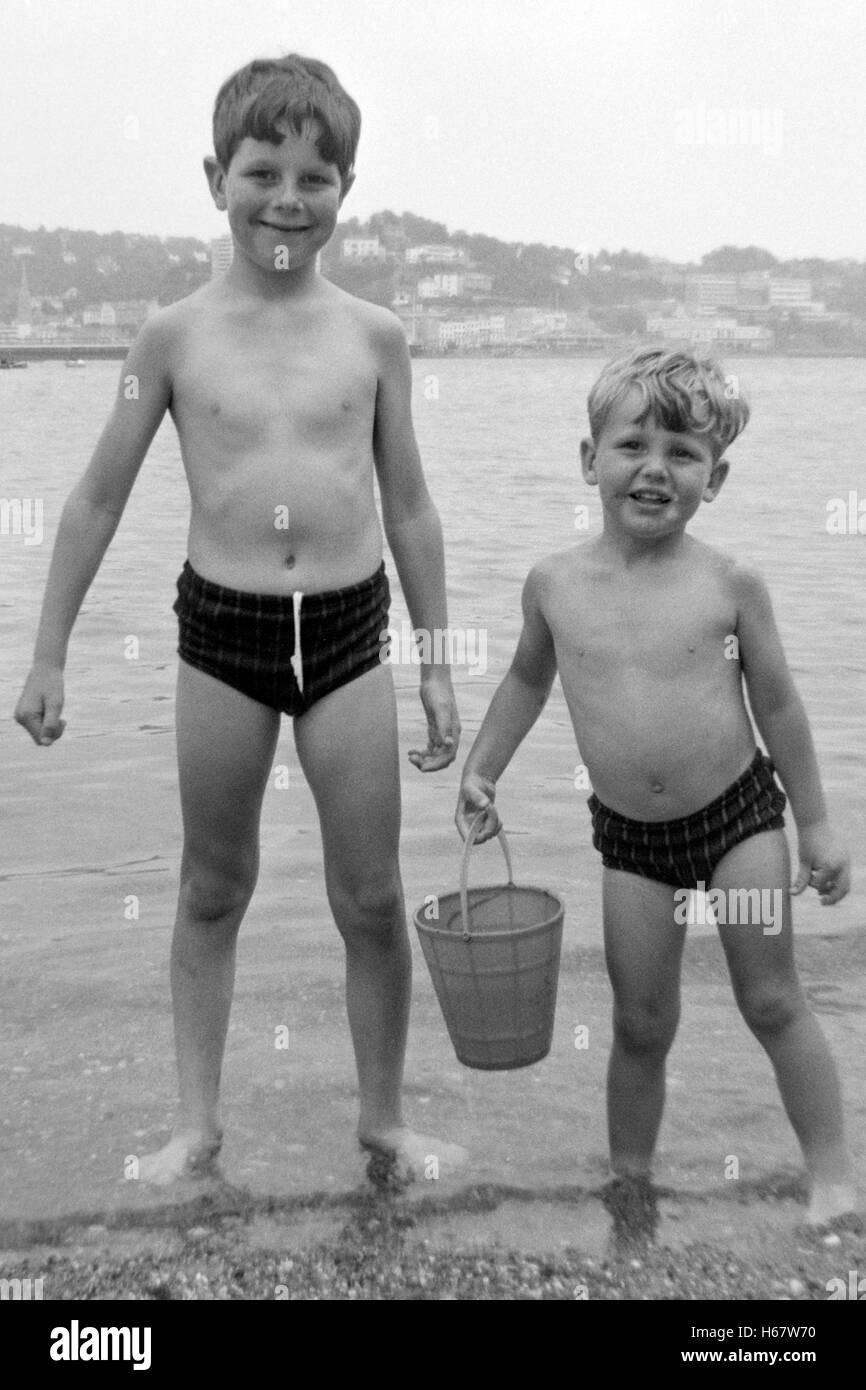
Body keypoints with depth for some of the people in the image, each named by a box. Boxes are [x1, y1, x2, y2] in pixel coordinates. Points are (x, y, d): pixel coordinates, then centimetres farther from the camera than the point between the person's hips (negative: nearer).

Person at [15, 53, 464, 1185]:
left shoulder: (373, 336, 1)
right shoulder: (176, 336, -1)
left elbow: (410, 512, 8)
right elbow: (98, 500, 5)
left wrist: (437, 664, 8)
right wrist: (49, 654, 5)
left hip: (347, 629, 1)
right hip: (220, 630, 0)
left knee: (373, 902, 6)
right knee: (213, 890, 12)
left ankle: (384, 1115, 27)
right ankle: (198, 1124, 28)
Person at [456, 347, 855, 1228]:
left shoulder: (729, 583, -10)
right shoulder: (554, 583, -5)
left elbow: (776, 702, -1)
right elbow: (528, 678, 15)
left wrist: (816, 824, 3)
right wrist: (480, 771, 13)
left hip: (739, 810, -2)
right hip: (628, 835, 2)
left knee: (772, 1002, 6)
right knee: (641, 1026, 9)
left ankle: (833, 1177, 22)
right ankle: (628, 1181, 28)